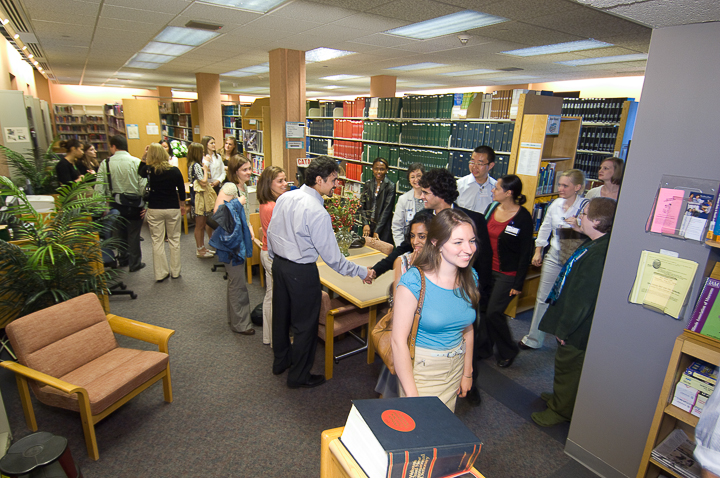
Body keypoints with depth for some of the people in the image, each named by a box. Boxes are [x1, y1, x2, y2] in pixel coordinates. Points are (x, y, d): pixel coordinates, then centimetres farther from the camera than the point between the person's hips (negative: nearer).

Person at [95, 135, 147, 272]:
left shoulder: (105, 163, -4)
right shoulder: (136, 162, -9)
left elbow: (99, 188, -5)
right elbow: (143, 185, -14)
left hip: (115, 205, 2)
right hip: (134, 204, -2)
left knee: (120, 233, 19)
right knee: (133, 235, 7)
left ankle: (123, 260, 34)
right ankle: (134, 263, 16)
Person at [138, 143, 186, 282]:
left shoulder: (148, 170, -7)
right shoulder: (175, 171, -7)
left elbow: (139, 172, 18)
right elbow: (181, 190, 2)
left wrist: (145, 157, 12)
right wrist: (182, 205, 16)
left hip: (154, 209, 0)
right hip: (173, 209, 0)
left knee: (157, 241, 8)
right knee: (174, 239, 10)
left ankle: (160, 273, 13)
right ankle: (175, 272, 17)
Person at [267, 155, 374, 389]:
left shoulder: (284, 198, -1)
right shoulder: (318, 213, -24)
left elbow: (271, 233, 8)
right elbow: (331, 256, -20)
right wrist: (362, 272, -10)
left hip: (279, 264, 8)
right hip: (302, 272, -8)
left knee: (281, 314, 24)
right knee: (305, 325, 10)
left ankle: (281, 360, 46)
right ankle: (299, 376, 27)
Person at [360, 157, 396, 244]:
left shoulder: (390, 186, -5)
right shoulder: (368, 184, 8)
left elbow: (387, 209, -10)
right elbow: (362, 205, 6)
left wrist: (377, 231, -13)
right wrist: (365, 224, -8)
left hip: (383, 228, -4)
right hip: (368, 224, 4)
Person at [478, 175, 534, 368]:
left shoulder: (523, 218, -14)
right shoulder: (492, 208, 3)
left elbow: (526, 253, -11)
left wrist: (518, 283, -12)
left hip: (507, 274, -6)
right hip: (487, 269, 6)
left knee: (493, 312, -3)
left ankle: (508, 351, 23)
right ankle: (484, 348, 30)